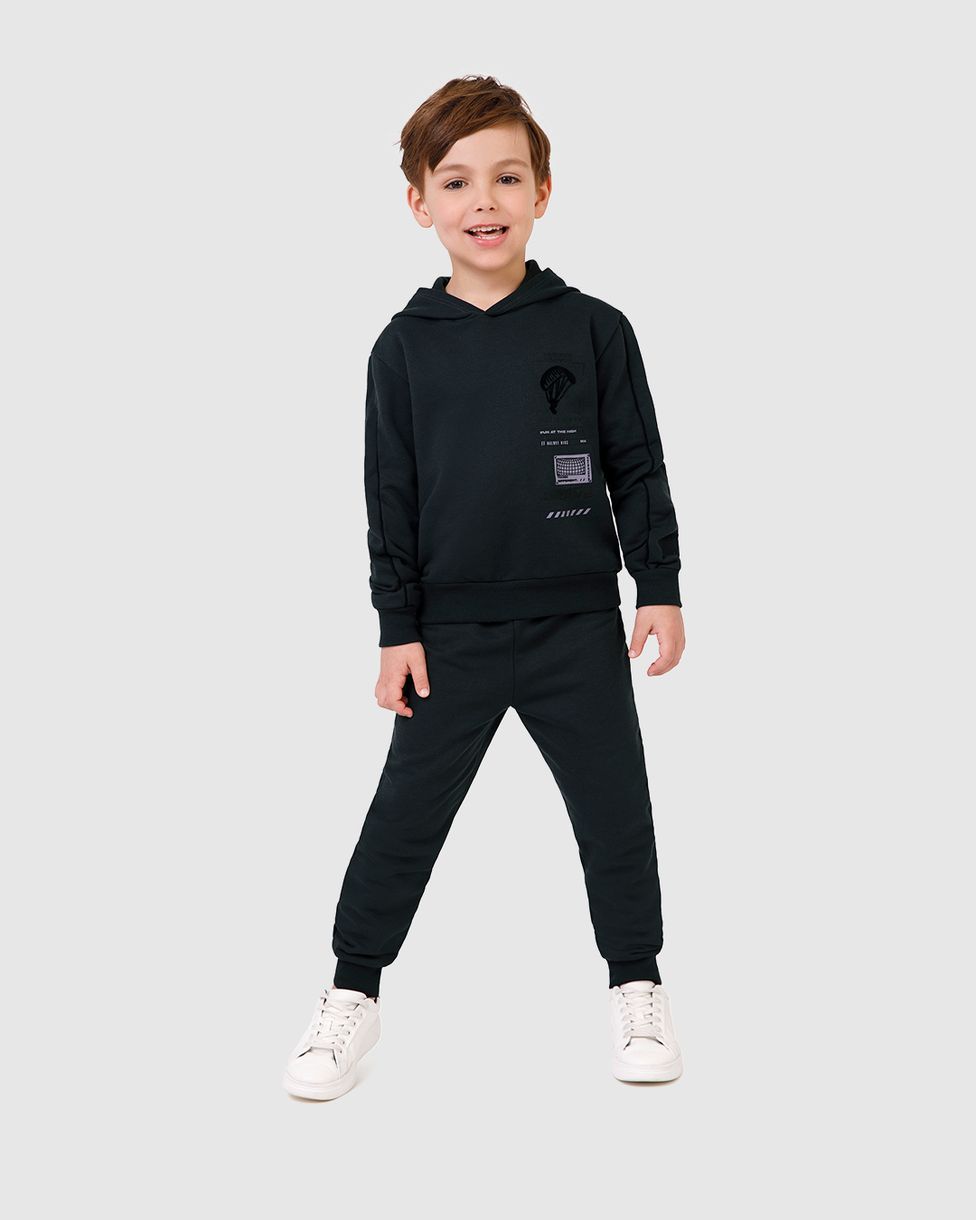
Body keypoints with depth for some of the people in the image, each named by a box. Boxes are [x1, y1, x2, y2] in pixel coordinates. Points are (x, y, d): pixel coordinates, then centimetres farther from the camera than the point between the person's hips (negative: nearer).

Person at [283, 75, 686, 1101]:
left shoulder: (593, 330, -1)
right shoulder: (405, 346, 0)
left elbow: (638, 467, 3)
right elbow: (390, 497, 2)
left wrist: (659, 586, -1)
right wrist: (398, 628, -1)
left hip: (579, 627, 0)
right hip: (452, 634, 0)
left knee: (614, 811, 9)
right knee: (404, 817, 6)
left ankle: (635, 985, 28)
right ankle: (353, 991, 22)